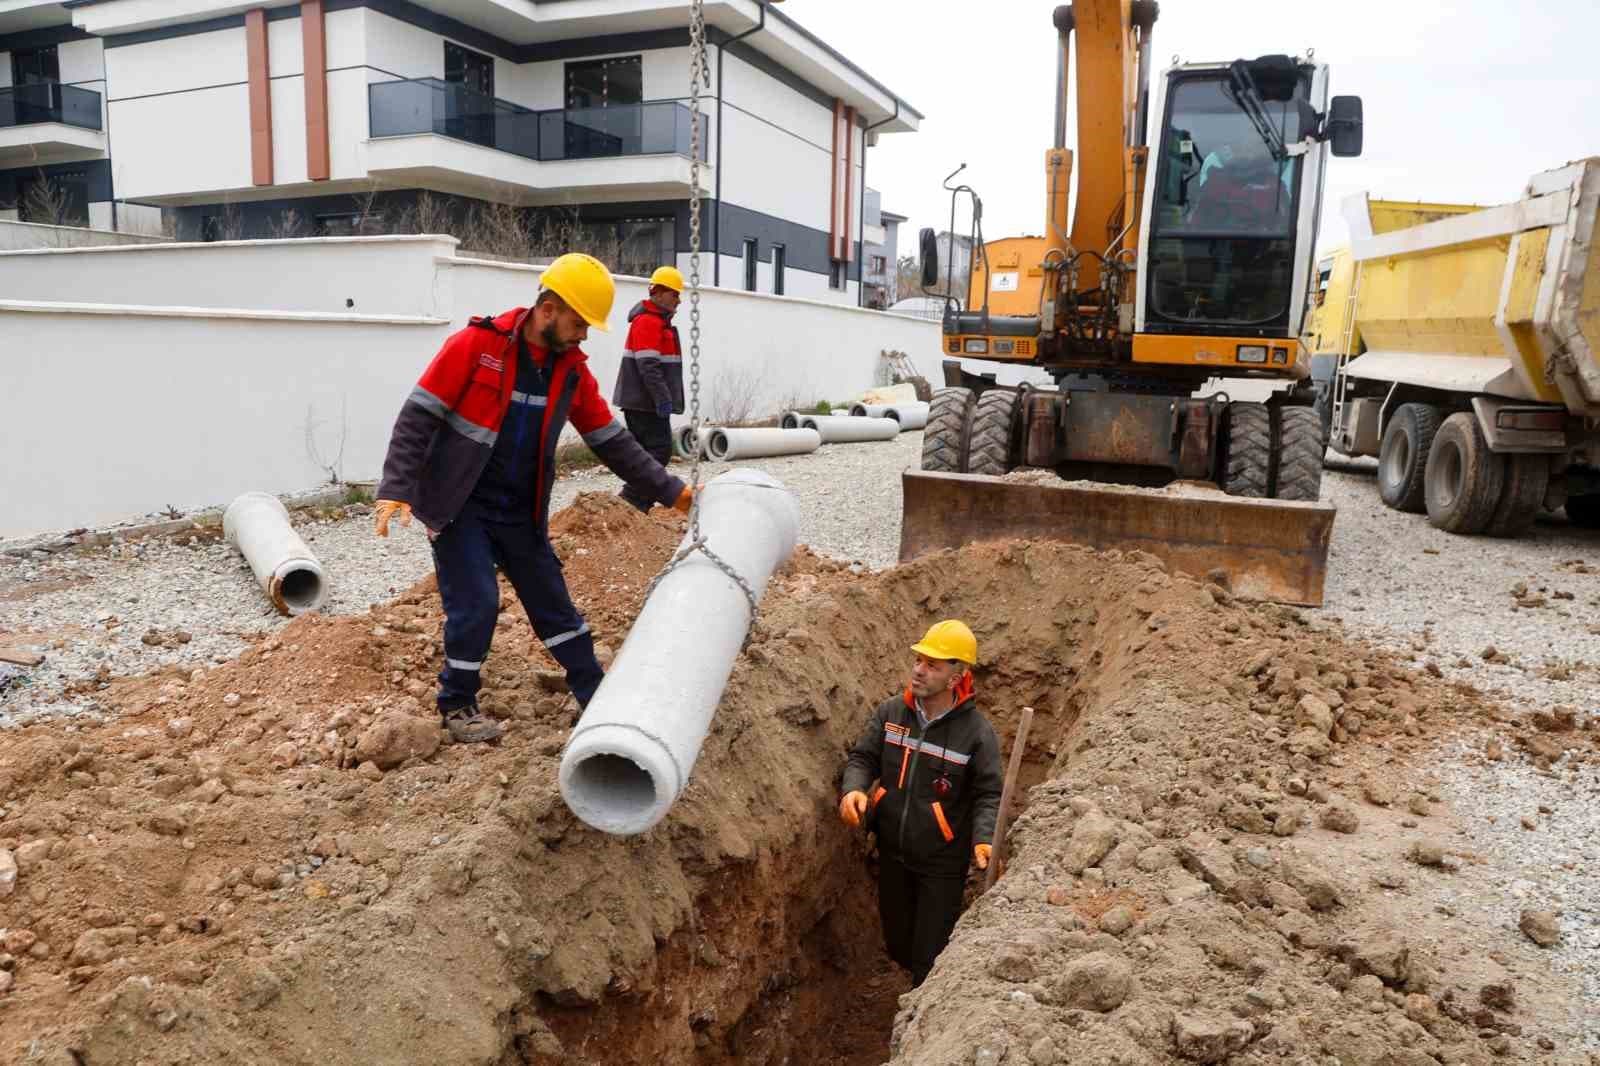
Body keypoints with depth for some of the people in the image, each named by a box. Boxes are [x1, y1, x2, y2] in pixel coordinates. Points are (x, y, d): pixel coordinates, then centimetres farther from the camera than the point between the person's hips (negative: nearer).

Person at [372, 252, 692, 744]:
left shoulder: (572, 370, -1)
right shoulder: (476, 344, -17)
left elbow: (613, 442, 5)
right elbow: (418, 416, -16)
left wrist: (670, 490, 4)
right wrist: (397, 489, -23)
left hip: (520, 512, 5)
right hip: (459, 506, -5)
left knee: (552, 602, 11)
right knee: (476, 603, -7)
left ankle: (596, 695, 22)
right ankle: (458, 705, 14)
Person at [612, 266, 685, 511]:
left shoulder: (659, 321, 20)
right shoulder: (647, 322, -14)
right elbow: (648, 366, -22)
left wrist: (665, 398, 24)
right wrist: (663, 399, -24)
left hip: (641, 401, 11)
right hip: (646, 402, -11)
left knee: (647, 451, 12)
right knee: (659, 450, -11)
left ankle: (632, 504, 15)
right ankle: (633, 502, -10)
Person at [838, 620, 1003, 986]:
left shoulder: (977, 732, -16)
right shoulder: (890, 713, -6)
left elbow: (988, 795, -12)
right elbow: (863, 757, -1)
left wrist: (984, 840, -29)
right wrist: (853, 789, -22)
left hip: (942, 863, -5)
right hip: (892, 853, 5)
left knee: (930, 956, 2)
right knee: (898, 944, 23)